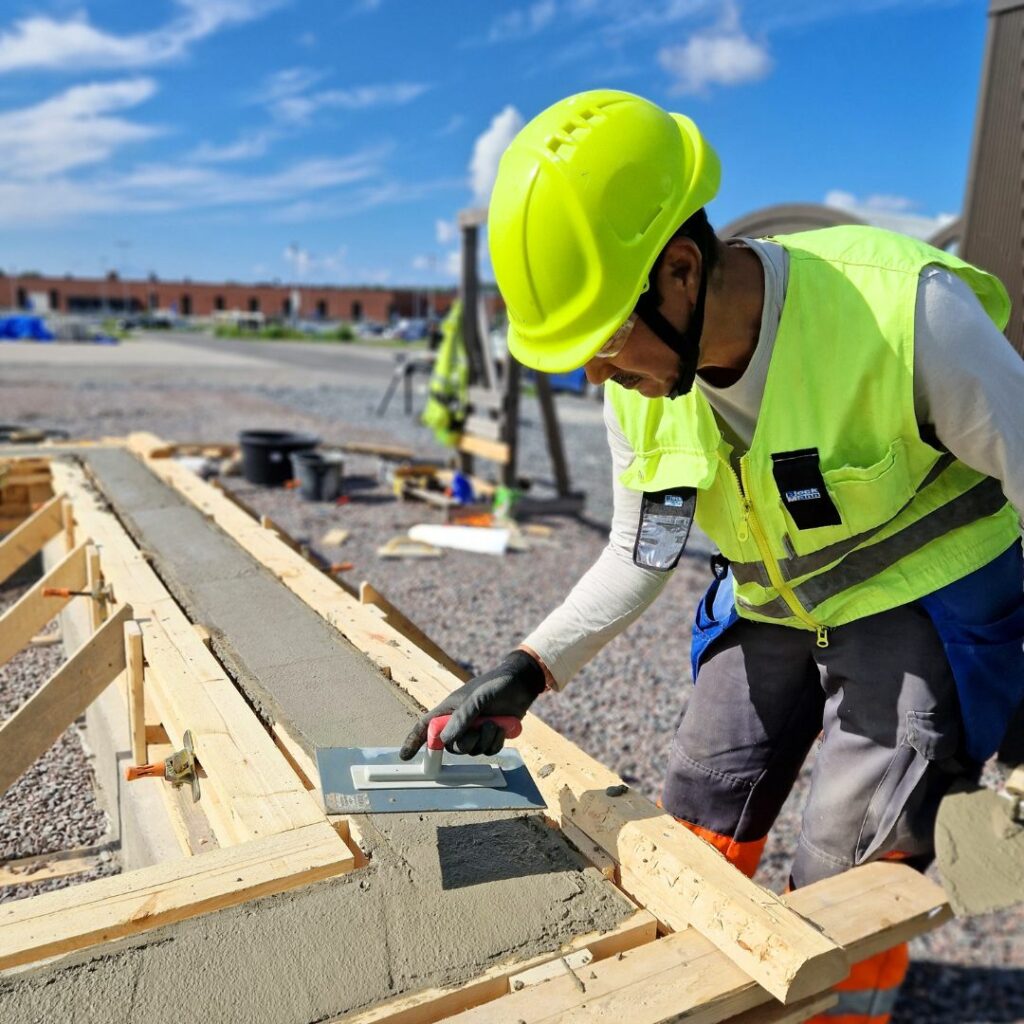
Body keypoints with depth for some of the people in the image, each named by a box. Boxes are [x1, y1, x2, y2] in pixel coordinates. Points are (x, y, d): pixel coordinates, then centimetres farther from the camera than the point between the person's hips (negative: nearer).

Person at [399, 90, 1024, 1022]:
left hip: (922, 603, -4)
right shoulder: (641, 373, -13)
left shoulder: (908, 311, -31)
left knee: (848, 877, -5)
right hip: (770, 604, 5)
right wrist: (530, 670, -11)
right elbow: (640, 555, -1)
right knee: (698, 827, 12)